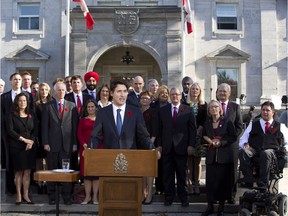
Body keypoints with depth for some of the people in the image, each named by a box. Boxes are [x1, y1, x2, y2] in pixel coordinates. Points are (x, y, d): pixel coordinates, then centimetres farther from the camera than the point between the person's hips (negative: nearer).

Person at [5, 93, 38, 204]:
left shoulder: (32, 115, 11)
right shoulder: (11, 116, 1)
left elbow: (35, 130, 7)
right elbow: (10, 130, -8)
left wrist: (31, 141, -9)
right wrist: (23, 139, -12)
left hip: (30, 147, 3)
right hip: (17, 147, -2)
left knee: (27, 172, 0)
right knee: (19, 172, 1)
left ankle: (26, 195, 6)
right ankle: (19, 195, 8)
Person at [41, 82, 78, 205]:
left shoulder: (72, 106, 8)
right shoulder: (47, 106, 6)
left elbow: (75, 126, 6)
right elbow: (44, 126, 2)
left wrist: (75, 143, 0)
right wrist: (45, 143, -5)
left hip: (67, 144, 0)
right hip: (52, 144, 0)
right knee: (52, 170, 6)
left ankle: (66, 195, 10)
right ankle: (52, 195, 15)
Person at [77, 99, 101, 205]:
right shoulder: (82, 120, 13)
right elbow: (79, 134, 5)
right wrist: (84, 145, -11)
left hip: (97, 148, -1)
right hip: (85, 148, 1)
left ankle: (95, 196, 7)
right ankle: (87, 196, 7)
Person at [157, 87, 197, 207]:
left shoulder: (188, 110, 3)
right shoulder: (163, 110, 9)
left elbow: (192, 129, 1)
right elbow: (160, 129, 7)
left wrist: (191, 145, -6)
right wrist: (159, 144, 1)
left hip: (181, 147, -1)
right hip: (167, 147, 2)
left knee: (182, 174, 6)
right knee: (167, 174, 6)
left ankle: (183, 197, 18)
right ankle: (169, 197, 17)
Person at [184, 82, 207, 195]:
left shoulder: (203, 105, 8)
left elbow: (204, 121, 4)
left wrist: (198, 131, -8)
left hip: (199, 134, 1)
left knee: (197, 160, 3)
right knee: (189, 160, -1)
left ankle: (196, 184, 6)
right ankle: (190, 184, 1)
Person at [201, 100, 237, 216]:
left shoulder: (227, 122, 0)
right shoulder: (206, 123, 10)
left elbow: (233, 137, -2)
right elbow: (203, 138, 15)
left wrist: (221, 143, -12)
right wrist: (210, 142, -5)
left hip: (224, 156, -3)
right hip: (211, 156, 3)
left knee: (223, 181, 1)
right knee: (210, 181, 1)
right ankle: (210, 206, 11)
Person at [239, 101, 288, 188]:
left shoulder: (280, 126, 22)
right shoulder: (253, 124, 23)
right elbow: (243, 139, 19)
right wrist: (245, 145, -4)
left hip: (271, 151, -1)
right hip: (254, 151, 2)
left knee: (266, 153, -39)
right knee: (243, 152, -33)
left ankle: (263, 184, -35)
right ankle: (248, 182, -33)